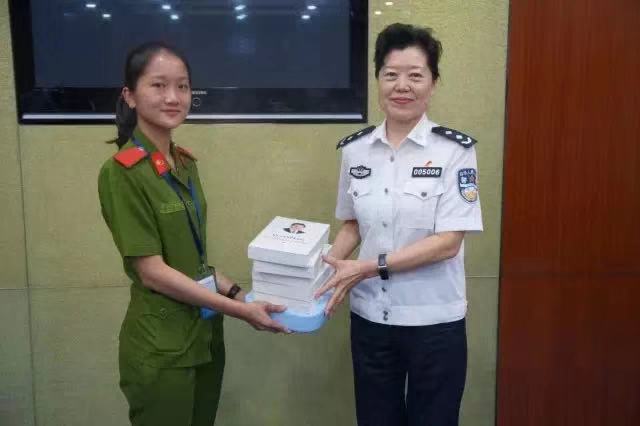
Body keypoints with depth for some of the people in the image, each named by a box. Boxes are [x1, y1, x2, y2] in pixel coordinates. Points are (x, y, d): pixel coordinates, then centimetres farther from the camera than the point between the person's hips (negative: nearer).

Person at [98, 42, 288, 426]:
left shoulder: (186, 163, 7)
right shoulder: (123, 172, -17)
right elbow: (152, 271, -19)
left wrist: (236, 292, 1)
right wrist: (240, 310, -18)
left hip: (206, 333, 7)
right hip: (160, 345, -7)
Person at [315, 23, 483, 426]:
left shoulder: (455, 149, -11)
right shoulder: (355, 149, 1)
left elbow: (448, 242, -16)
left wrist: (369, 268, -21)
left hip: (434, 322, -3)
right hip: (369, 318, 3)